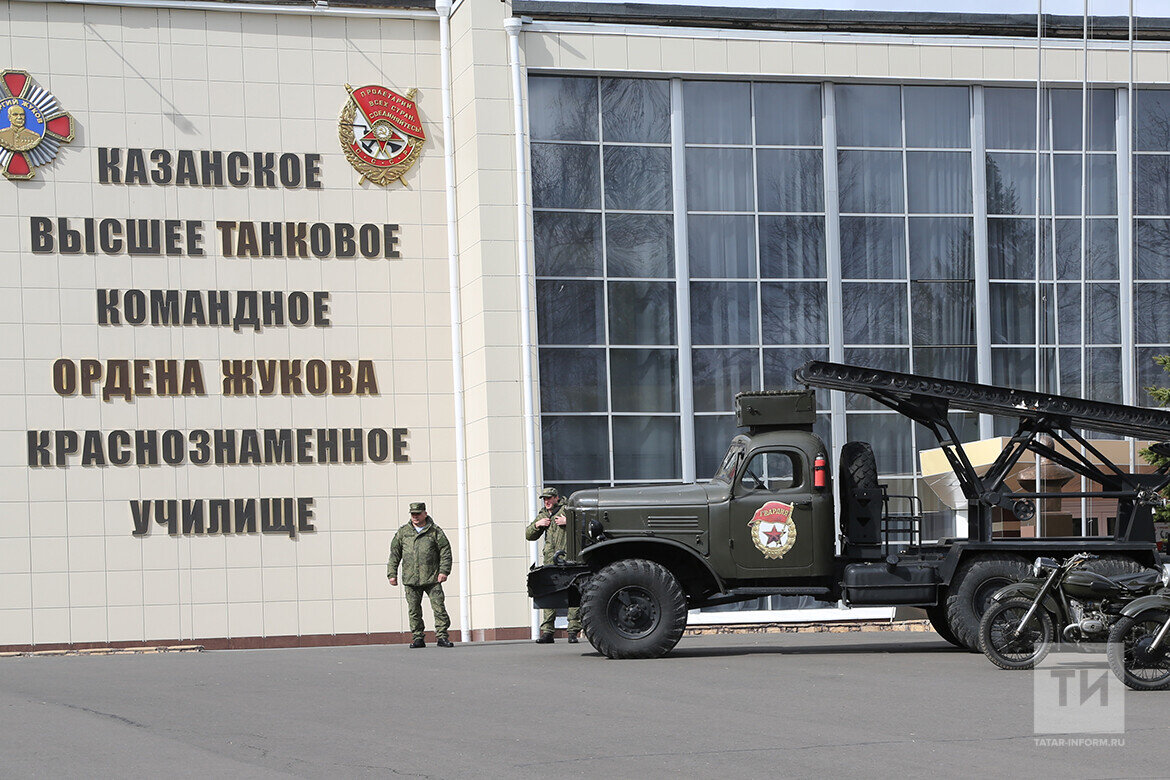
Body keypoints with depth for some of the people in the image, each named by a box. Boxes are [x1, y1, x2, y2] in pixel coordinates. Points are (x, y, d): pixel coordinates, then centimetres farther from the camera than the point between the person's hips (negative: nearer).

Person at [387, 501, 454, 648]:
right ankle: (418, 638, 8)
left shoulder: (435, 531, 5)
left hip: (432, 579, -2)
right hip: (411, 580, 2)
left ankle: (442, 636, -3)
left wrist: (444, 571, -7)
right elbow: (394, 553, 13)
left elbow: (445, 552, 4)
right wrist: (392, 574, 6)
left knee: (439, 607, -7)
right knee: (414, 610, 2)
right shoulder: (403, 532, 10)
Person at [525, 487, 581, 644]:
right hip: (550, 560, 5)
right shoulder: (542, 515, 20)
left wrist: (568, 521, -15)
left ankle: (573, 631, -7)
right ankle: (547, 632, 2)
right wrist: (537, 525, 5)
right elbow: (529, 535, 23)